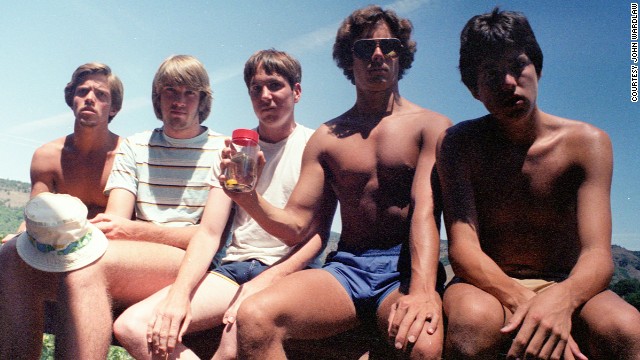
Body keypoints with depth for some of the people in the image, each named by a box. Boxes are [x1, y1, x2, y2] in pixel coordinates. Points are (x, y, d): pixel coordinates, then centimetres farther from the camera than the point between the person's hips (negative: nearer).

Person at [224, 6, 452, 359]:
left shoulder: (431, 126, 5)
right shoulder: (326, 137, 13)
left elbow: (425, 210, -11)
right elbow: (295, 227, 9)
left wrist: (422, 291, -27)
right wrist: (249, 198, -12)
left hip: (406, 268, -2)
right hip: (346, 267, 3)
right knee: (254, 317, -26)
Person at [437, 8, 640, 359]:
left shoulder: (586, 142, -4)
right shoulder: (458, 143, -5)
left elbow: (597, 255, -14)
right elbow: (462, 248, -15)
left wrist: (561, 298, -38)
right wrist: (524, 303, -34)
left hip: (564, 287, 1)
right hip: (487, 286, 0)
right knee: (473, 318, -35)